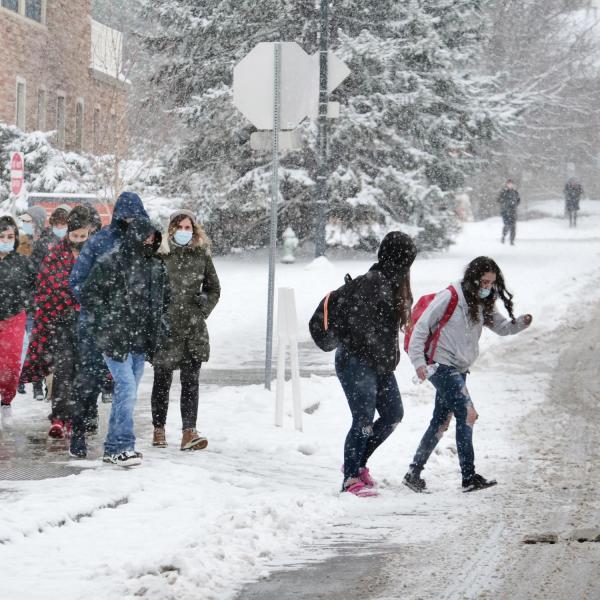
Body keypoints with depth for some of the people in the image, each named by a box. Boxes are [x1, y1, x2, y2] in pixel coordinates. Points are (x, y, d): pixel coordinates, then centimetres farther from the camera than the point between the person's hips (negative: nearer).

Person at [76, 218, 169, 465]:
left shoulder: (156, 267, 12)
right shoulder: (110, 264, -9)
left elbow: (163, 302, 24)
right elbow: (89, 296, -8)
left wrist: (158, 331, 14)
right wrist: (107, 327, -11)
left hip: (141, 343, 7)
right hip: (116, 341, -7)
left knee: (126, 393, 10)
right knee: (127, 389, -16)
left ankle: (113, 448, 17)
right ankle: (123, 447, -12)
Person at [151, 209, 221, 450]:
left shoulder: (201, 255, 7)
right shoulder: (159, 254, -2)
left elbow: (214, 288, 18)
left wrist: (203, 308, 6)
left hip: (193, 328, 2)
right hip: (165, 327, -2)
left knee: (190, 381, -5)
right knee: (162, 380, 7)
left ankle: (189, 432, -9)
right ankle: (159, 430, 19)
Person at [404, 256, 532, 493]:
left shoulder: (482, 305, 10)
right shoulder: (450, 297, -13)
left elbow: (502, 327, 12)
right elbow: (421, 327, -12)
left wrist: (521, 323, -9)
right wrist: (418, 360, -17)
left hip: (458, 370, 8)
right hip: (442, 365, -8)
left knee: (441, 422, 11)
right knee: (467, 414, -15)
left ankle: (414, 473, 18)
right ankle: (469, 477, -15)